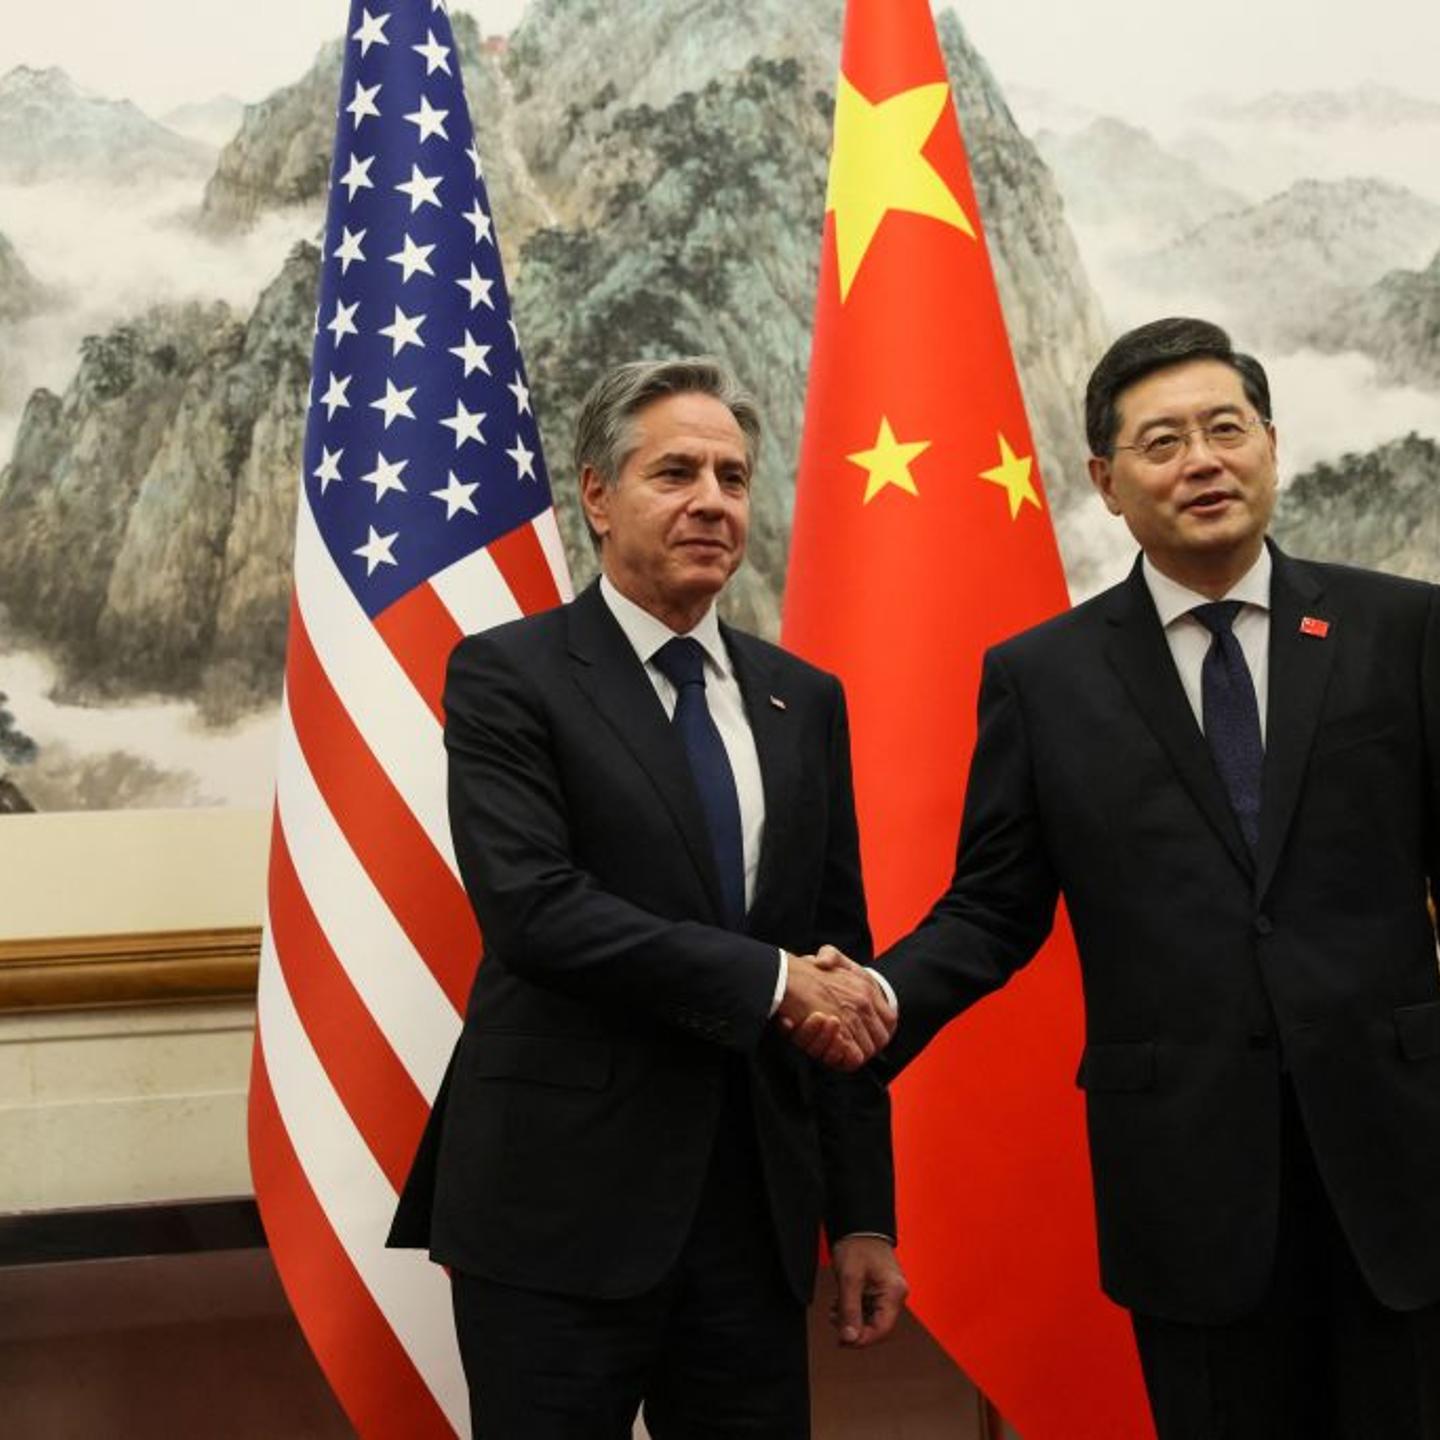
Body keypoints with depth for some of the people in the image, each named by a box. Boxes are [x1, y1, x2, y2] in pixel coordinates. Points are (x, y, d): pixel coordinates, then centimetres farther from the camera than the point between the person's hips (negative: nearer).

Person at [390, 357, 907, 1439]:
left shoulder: (803, 700, 11)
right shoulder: (508, 675, -4)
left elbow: (841, 958, 11)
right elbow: (529, 905, -18)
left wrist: (864, 1215, 9)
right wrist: (768, 982, -16)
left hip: (756, 1208, 5)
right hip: (564, 1205, -4)